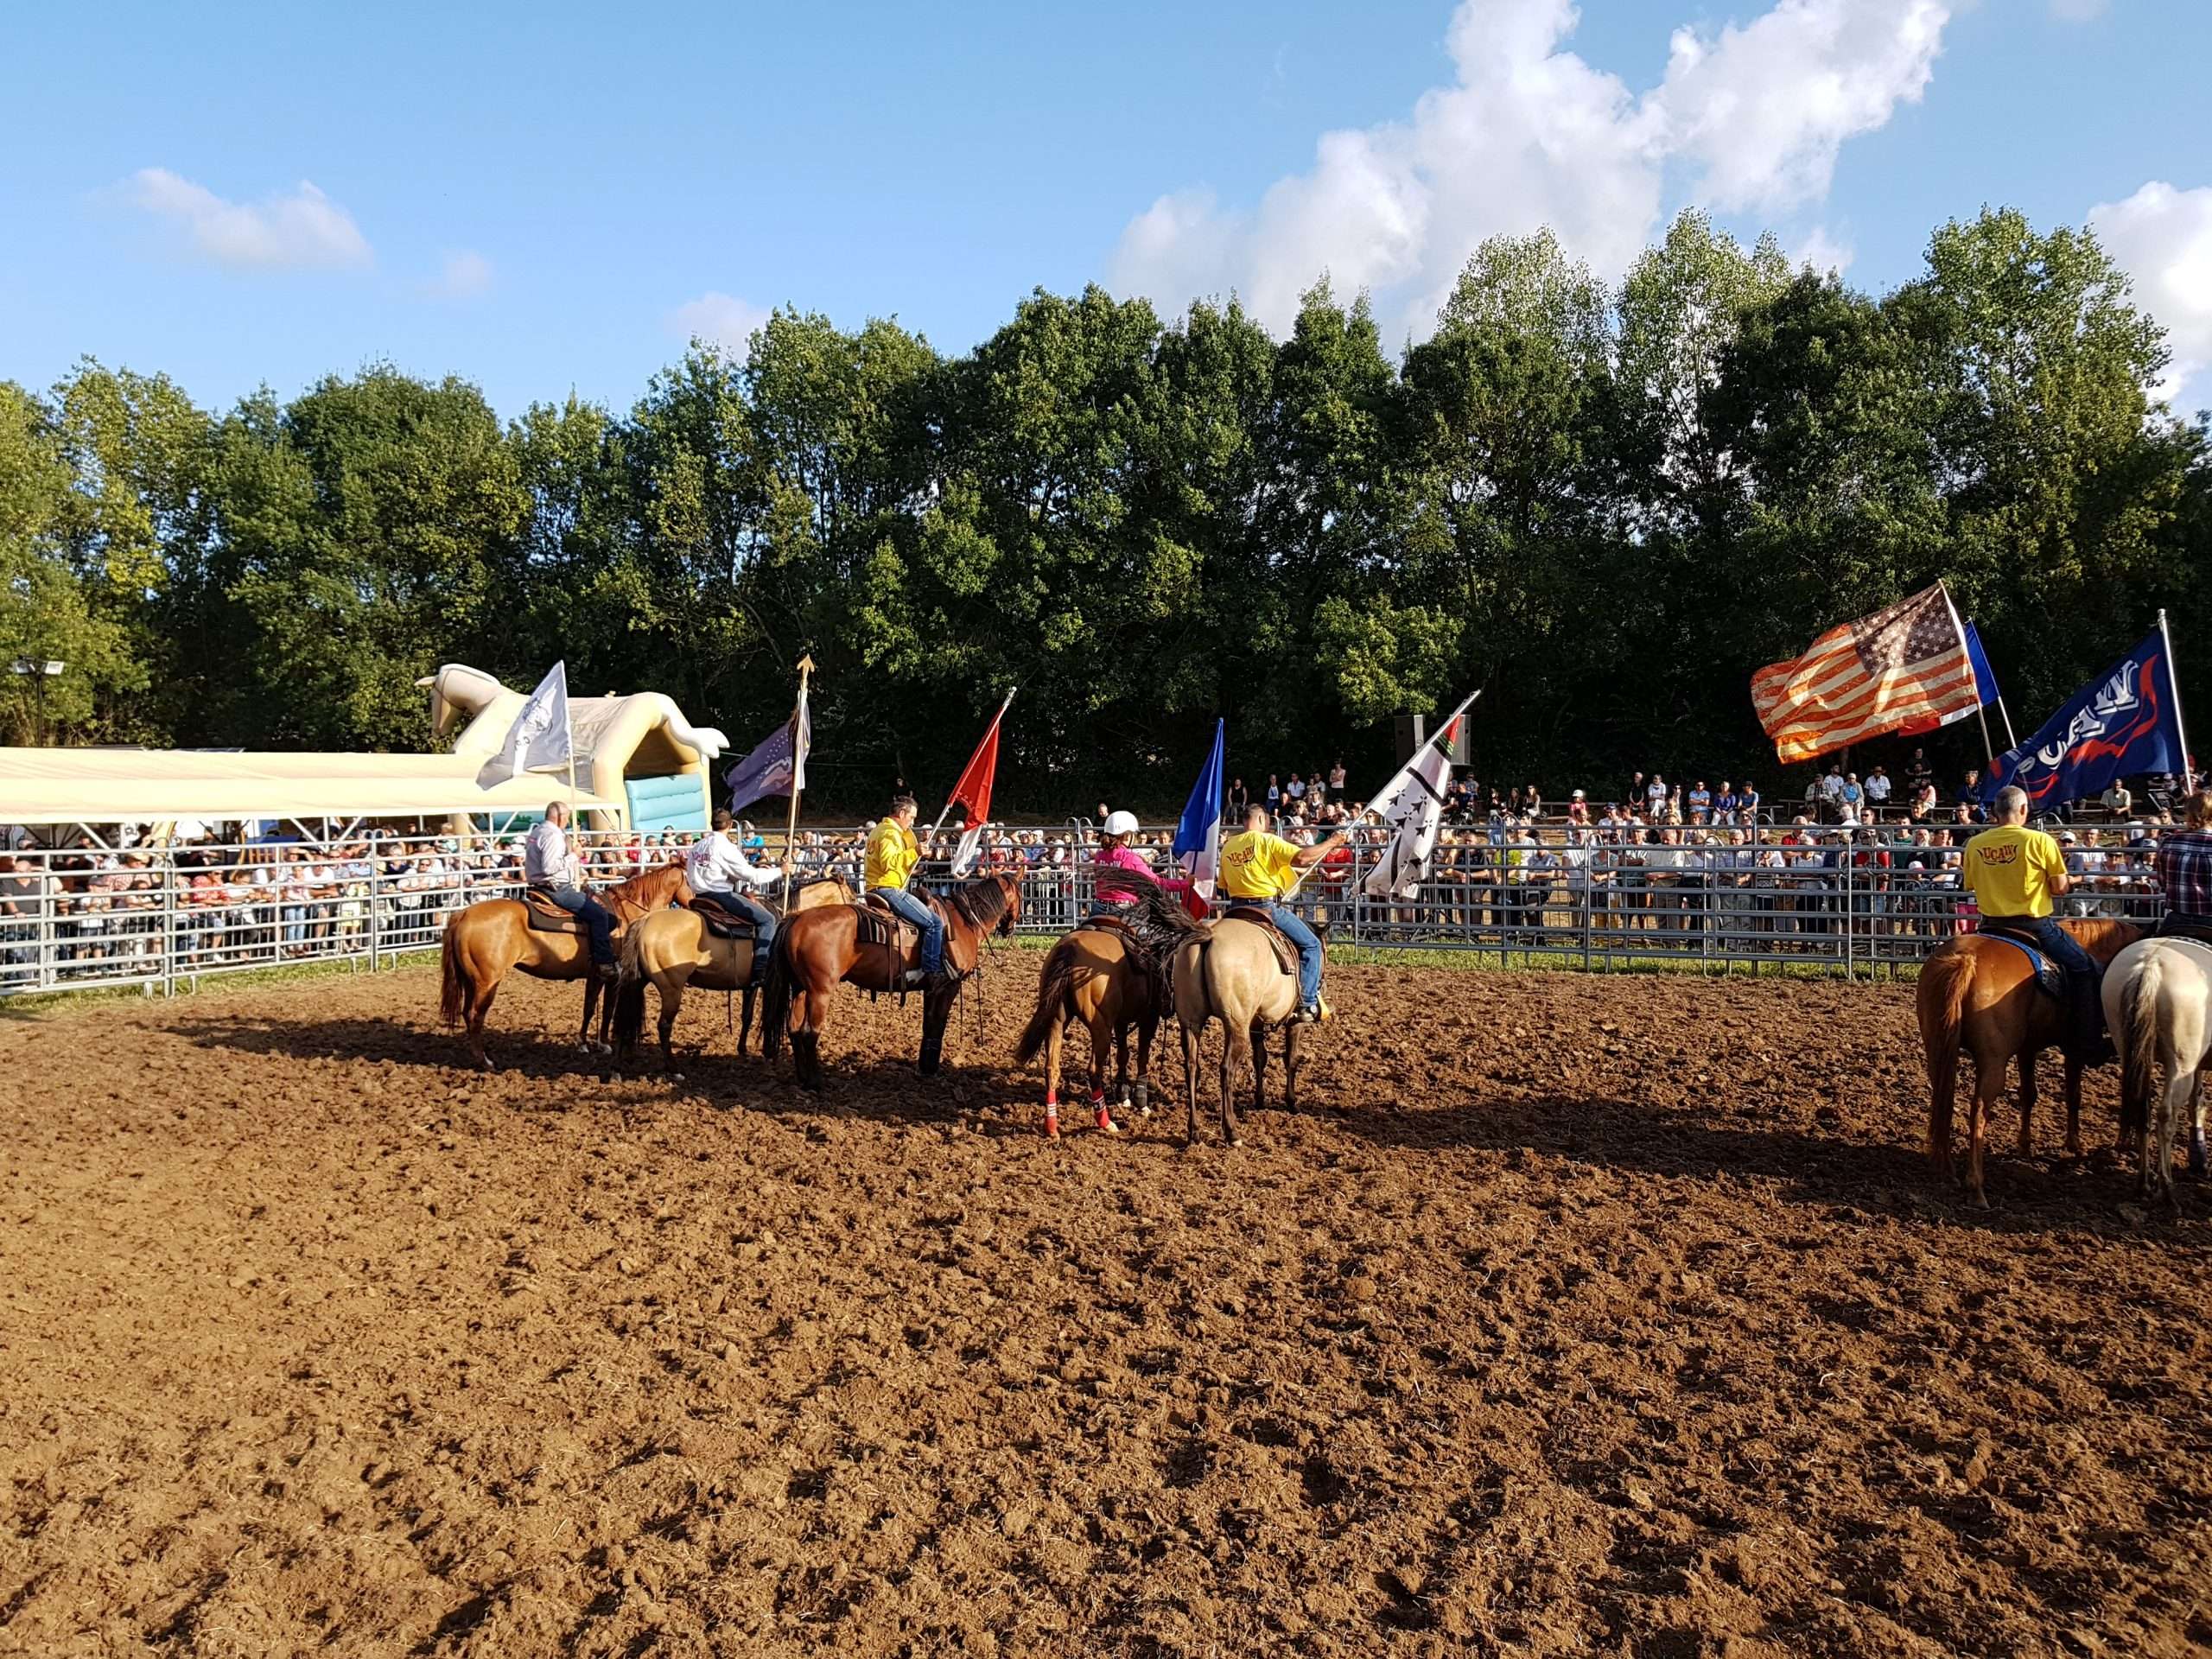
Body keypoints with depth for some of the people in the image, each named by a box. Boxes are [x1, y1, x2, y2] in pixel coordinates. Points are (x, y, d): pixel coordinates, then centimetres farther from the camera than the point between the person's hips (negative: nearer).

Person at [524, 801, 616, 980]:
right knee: (599, 914, -14)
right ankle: (604, 965, -16)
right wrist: (572, 856, -15)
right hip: (557, 889, -11)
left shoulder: (536, 831, 16)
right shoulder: (553, 835, -17)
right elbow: (549, 867, -28)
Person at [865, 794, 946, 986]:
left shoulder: (879, 830, 20)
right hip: (890, 890, -11)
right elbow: (888, 862, -28)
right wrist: (914, 852, -30)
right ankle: (931, 973, -17)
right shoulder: (890, 833, -14)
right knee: (935, 923, -13)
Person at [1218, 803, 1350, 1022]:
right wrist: (1333, 842, -12)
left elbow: (1223, 885, 13)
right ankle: (1308, 1004, -2)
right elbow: (1302, 858, -22)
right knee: (1311, 945, 4)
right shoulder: (1266, 840, -10)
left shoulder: (1227, 847, 9)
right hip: (1268, 908, -6)